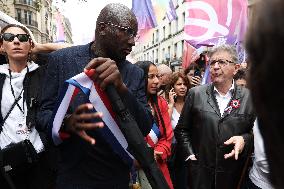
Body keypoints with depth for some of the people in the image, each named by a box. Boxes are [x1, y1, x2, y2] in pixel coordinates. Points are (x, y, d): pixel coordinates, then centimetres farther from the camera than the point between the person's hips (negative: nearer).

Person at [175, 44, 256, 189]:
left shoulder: (249, 97, -1)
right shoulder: (196, 94, -2)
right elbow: (181, 129, 4)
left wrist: (244, 139, -14)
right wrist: (189, 154, -4)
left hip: (234, 174, 1)